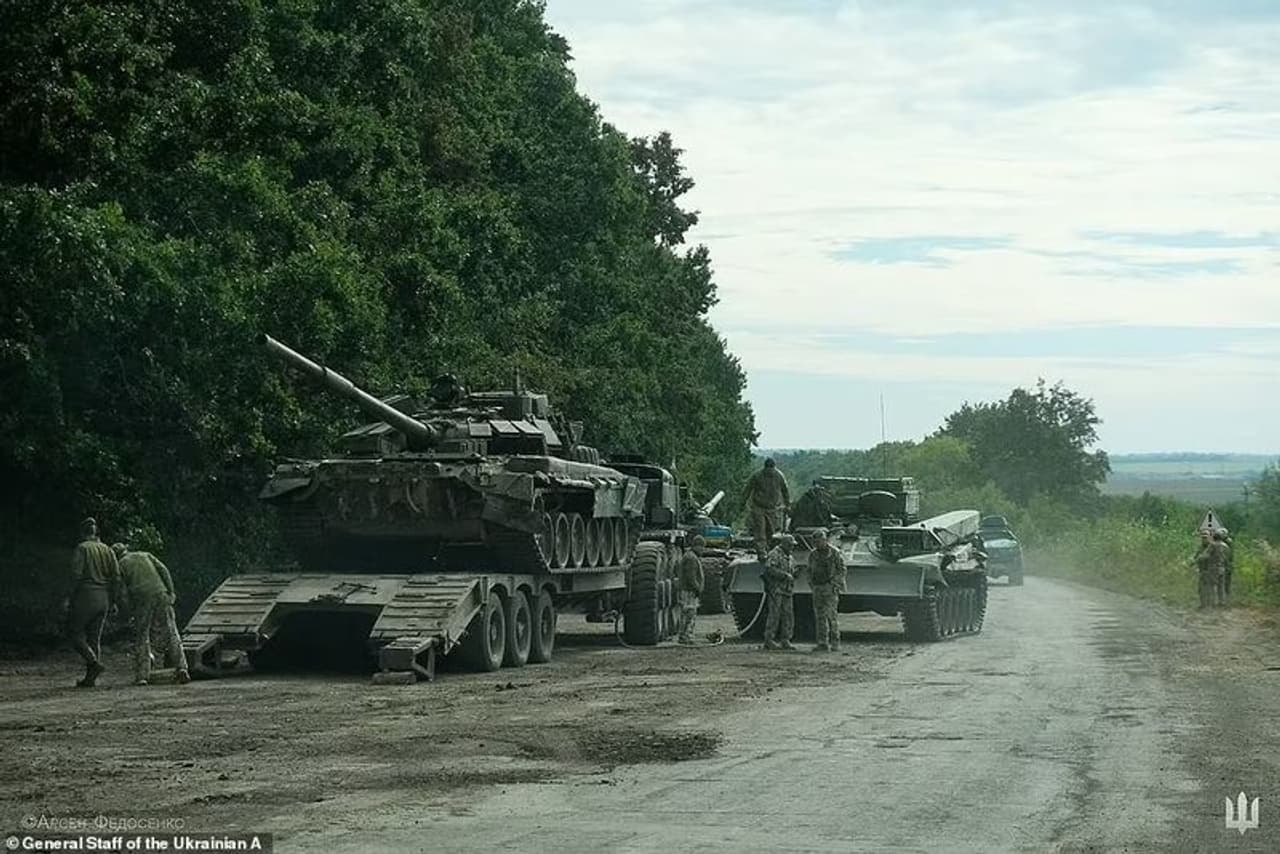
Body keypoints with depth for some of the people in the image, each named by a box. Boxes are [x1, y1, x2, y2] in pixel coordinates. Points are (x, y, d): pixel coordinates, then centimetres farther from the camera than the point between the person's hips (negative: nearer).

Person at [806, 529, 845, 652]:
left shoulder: (834, 553, -5)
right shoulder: (813, 555, 10)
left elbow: (842, 569, -3)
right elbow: (810, 571, 19)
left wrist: (834, 584, -12)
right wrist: (812, 585, 6)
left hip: (830, 588, -5)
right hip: (818, 588, 5)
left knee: (831, 615, -10)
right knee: (820, 617, 3)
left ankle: (835, 644, -6)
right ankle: (823, 644, 5)